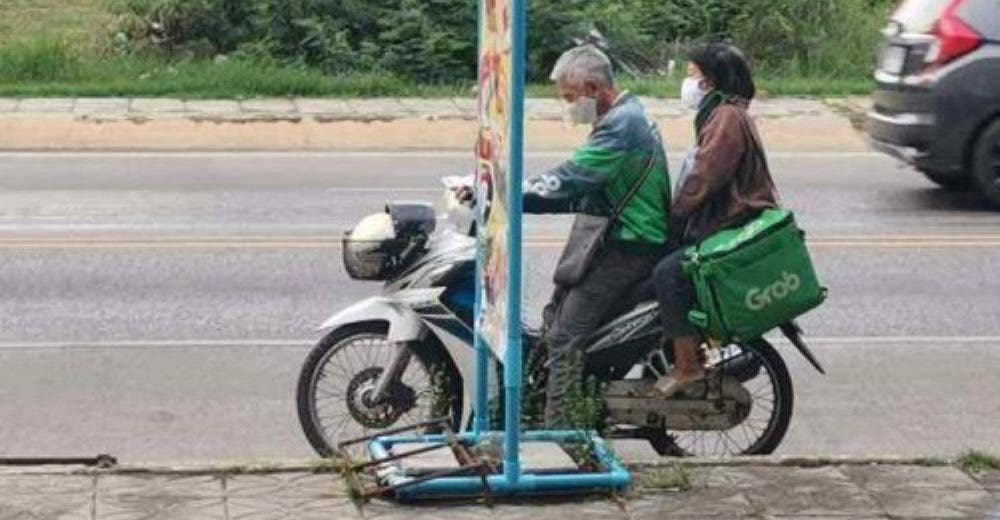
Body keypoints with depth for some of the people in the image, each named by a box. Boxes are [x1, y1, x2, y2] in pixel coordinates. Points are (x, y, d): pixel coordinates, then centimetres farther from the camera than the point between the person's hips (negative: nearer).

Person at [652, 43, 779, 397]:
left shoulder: (727, 118, -14)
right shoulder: (721, 115, 20)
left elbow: (703, 180, -21)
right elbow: (700, 176, 21)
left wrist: (674, 218, -10)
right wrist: (678, 215, 10)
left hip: (735, 232, -11)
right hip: (724, 225, 11)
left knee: (668, 274, -23)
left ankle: (687, 366, -19)